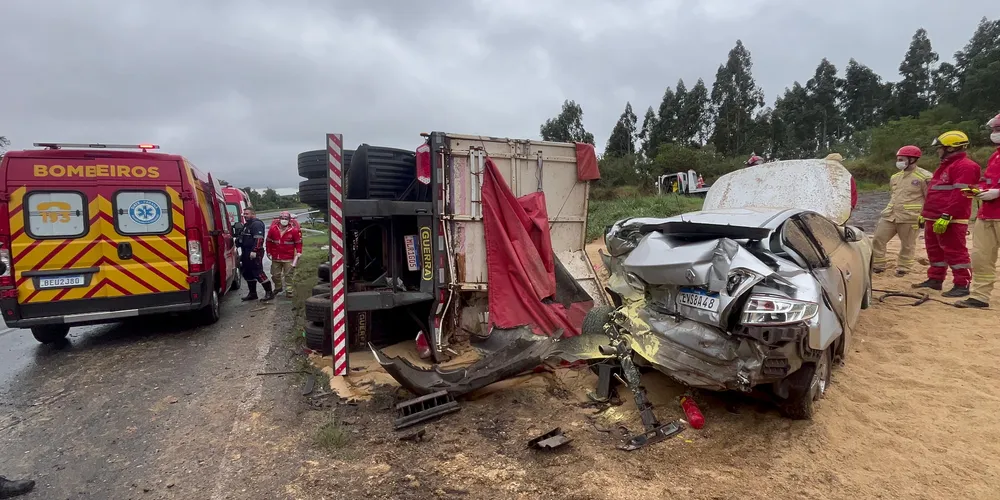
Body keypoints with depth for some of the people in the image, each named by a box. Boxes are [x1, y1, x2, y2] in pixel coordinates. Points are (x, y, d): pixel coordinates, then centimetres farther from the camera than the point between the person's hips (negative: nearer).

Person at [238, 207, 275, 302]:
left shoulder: (257, 224, -13)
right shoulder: (246, 225, 21)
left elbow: (259, 239, -23)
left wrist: (254, 251, -28)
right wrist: (243, 253, 26)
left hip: (254, 254, -11)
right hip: (246, 253, 11)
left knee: (258, 273, -11)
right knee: (247, 274, 14)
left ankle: (269, 292, -6)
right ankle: (252, 293, 24)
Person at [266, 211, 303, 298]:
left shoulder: (294, 230, -7)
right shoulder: (273, 229, -1)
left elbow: (298, 242, 0)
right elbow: (269, 241, 10)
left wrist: (298, 253, -6)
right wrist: (269, 252, 13)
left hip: (288, 258, -3)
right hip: (276, 257, 3)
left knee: (288, 275, 1)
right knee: (275, 275, 12)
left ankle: (288, 290, 9)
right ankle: (277, 287, 34)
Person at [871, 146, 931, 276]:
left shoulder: (924, 177, -6)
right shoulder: (895, 177, 14)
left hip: (910, 218, -6)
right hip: (889, 216, 6)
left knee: (907, 246, 5)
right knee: (878, 240, 2)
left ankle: (903, 268, 17)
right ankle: (877, 266, 13)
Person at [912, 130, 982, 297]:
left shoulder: (965, 166, -12)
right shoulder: (945, 166, 22)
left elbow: (960, 195, -22)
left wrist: (946, 217, -26)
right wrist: (925, 213, 24)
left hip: (951, 220, -10)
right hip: (934, 219, 10)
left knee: (954, 252, -7)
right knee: (934, 251, 15)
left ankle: (962, 285, -3)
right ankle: (935, 279, 23)